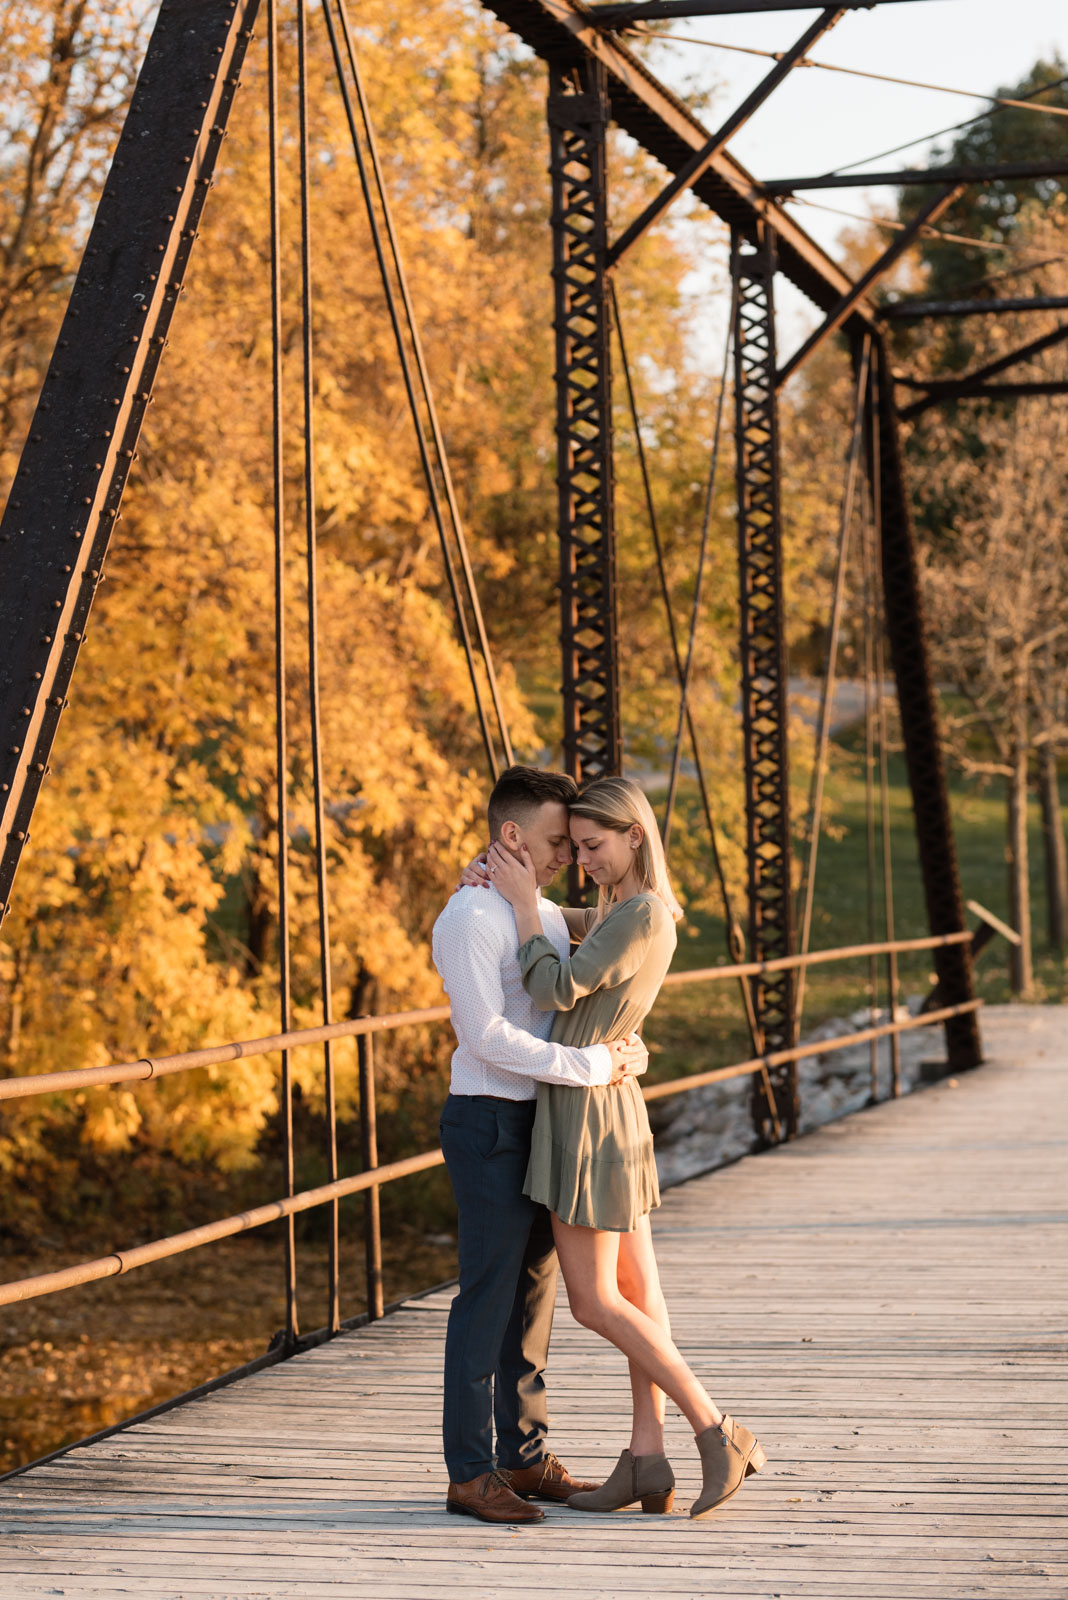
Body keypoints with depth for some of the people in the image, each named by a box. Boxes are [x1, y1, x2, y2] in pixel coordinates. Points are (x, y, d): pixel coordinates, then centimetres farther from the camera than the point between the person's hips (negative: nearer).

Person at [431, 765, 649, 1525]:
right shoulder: (469, 920, -14)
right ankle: (470, 1472, 1)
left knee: (534, 1288, 12)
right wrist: (590, 1066, -22)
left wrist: (627, 1050, -7)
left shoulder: (547, 916, 14)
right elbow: (489, 1036, -22)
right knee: (490, 1295, -5)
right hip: (490, 1122, -9)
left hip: (542, 1122, 9)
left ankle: (525, 1456, 20)